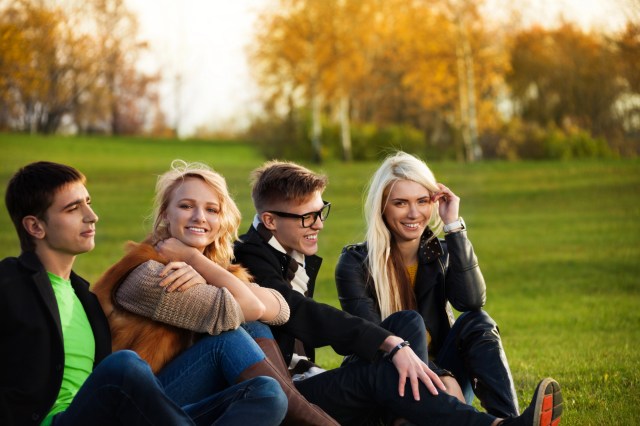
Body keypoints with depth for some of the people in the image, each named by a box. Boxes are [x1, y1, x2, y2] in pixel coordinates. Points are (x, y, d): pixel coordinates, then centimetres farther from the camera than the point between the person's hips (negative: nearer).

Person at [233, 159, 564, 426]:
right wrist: (391, 344, -31)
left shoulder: (299, 256, 17)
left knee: (407, 321, -1)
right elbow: (306, 316, -25)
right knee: (381, 370, -30)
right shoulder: (249, 261, -14)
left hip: (305, 380, 9)